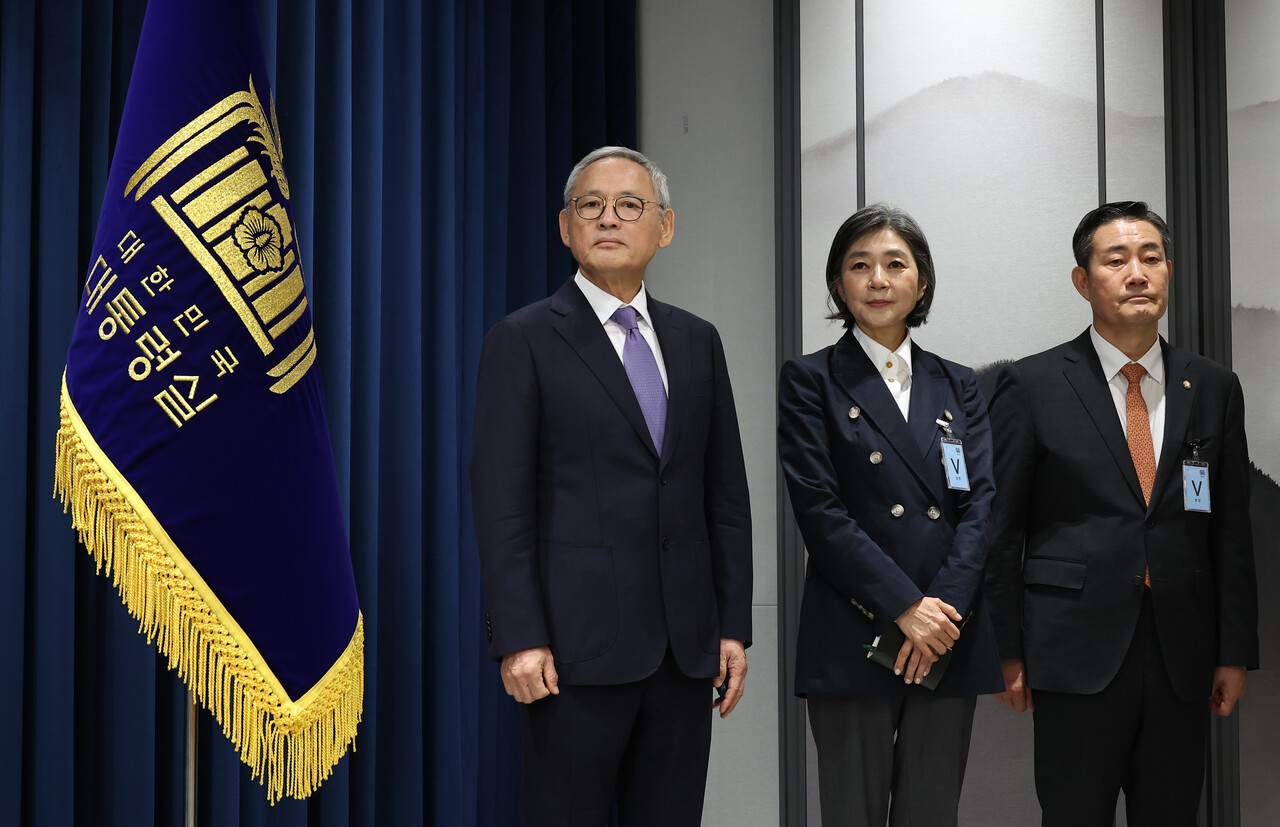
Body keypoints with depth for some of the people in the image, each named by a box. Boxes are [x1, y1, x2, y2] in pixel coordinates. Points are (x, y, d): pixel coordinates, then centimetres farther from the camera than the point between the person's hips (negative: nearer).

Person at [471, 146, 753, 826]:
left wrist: (734, 625, 7)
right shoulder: (523, 340, -1)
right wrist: (520, 639, -13)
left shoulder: (697, 341, 13)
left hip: (687, 645, 5)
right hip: (580, 643, -4)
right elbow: (501, 500, -7)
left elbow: (726, 494, 13)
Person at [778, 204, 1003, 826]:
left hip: (949, 637, 4)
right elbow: (819, 508, -7)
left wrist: (945, 608, -11)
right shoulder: (809, 380, 3)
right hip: (853, 641, -3)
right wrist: (905, 608, -14)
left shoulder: (957, 386, 15)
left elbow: (981, 502, 5)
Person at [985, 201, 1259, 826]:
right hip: (1077, 652, -3)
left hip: (1182, 657, 3)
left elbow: (1231, 530, 10)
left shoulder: (1213, 389, 9)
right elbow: (1002, 529, 0)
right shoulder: (1031, 386, -1)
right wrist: (1009, 652, -3)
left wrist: (1235, 652, 7)